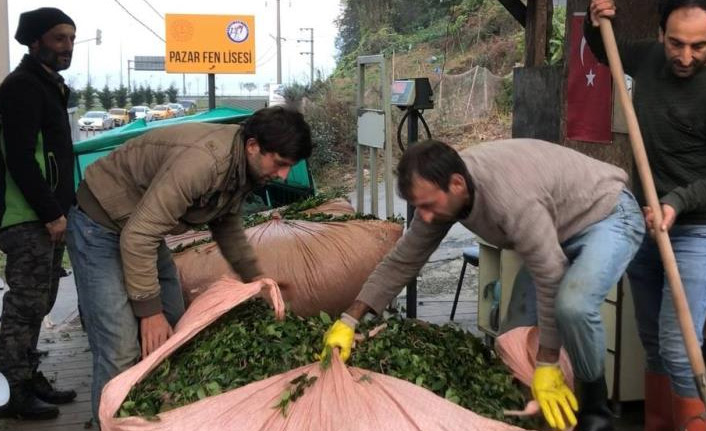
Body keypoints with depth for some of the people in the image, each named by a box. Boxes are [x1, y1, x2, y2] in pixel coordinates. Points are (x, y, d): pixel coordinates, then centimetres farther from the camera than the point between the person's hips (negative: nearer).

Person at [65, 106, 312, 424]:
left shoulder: (244, 165, -6)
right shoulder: (202, 160, -36)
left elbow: (227, 224, 13)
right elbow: (138, 237, -33)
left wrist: (253, 275, 1)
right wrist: (149, 310, -26)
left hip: (143, 228, 9)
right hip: (100, 227, -9)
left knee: (174, 335, 11)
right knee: (121, 351, -14)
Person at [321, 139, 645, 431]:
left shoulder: (511, 199, -39)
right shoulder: (440, 191, -13)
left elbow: (551, 281, -32)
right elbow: (402, 261, -5)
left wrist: (546, 366, -25)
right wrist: (349, 321, -10)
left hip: (607, 215, -8)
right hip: (557, 227, 8)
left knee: (572, 305, -31)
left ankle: (594, 402, -6)